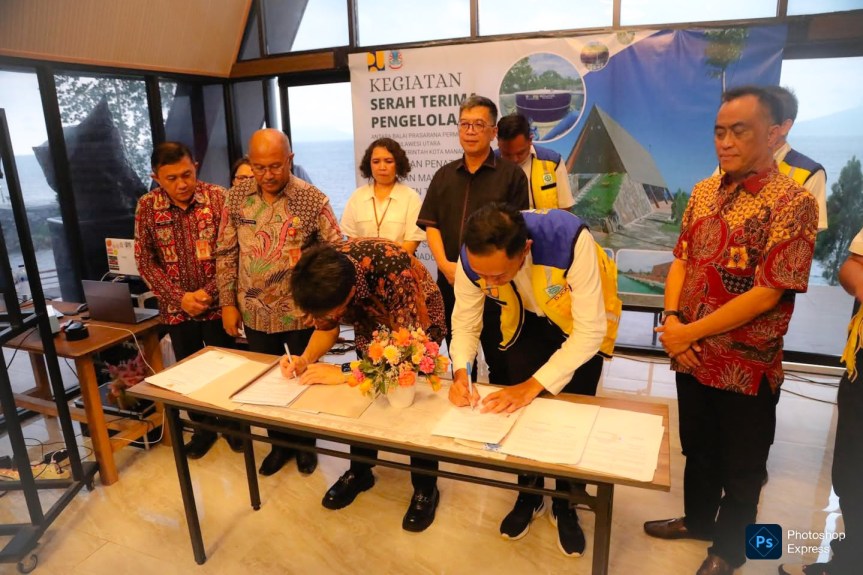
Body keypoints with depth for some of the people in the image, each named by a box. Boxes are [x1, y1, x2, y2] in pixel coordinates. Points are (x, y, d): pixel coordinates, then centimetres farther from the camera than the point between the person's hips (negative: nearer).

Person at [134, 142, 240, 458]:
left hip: (216, 303, -2)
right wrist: (180, 297, -11)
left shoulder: (218, 198, -11)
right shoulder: (147, 206, -4)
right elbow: (144, 260, -1)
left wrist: (209, 292, -17)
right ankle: (203, 427, 37)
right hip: (177, 308, 2)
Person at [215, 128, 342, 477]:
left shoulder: (312, 200, -12)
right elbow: (226, 254, 4)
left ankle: (305, 442, 37)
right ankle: (279, 443, 39)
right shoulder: (236, 197, -1)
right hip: (255, 312, 3)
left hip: (301, 312, -3)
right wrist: (228, 303, 2)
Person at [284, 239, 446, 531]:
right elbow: (326, 329, -8)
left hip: (419, 325, -4)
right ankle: (360, 472, 25)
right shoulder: (322, 276, -25)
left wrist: (343, 373, -40)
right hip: (372, 323, 5)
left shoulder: (395, 270, -42)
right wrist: (305, 359, -27)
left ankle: (425, 489, 14)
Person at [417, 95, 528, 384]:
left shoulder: (511, 174, -2)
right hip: (451, 283, 4)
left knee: (501, 364, 6)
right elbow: (431, 224, 6)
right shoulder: (444, 175, 12)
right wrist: (445, 264, -9)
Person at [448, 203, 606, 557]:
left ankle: (565, 505, 31)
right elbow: (465, 323, -15)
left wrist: (534, 385, -39)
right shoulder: (472, 258, -30)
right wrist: (461, 373, -33)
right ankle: (529, 496, 35)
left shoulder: (571, 240, -42)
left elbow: (590, 330, -36)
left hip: (580, 326, -2)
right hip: (525, 322, 3)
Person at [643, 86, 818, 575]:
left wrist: (691, 332, -17)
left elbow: (768, 292, -21)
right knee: (697, 448, 24)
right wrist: (671, 318, -8)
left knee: (740, 465, 16)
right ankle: (697, 519, 48)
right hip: (693, 357, 6)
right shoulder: (705, 191, 4)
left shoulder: (793, 201, -16)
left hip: (747, 365, -5)